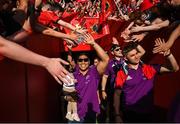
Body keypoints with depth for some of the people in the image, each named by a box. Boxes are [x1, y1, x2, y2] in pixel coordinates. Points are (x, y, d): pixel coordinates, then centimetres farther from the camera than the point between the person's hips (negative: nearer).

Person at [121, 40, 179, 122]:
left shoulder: (150, 69, 1)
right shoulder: (122, 74, -5)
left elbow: (175, 68, -2)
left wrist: (168, 54, -18)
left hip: (147, 113, 3)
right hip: (130, 114, -2)